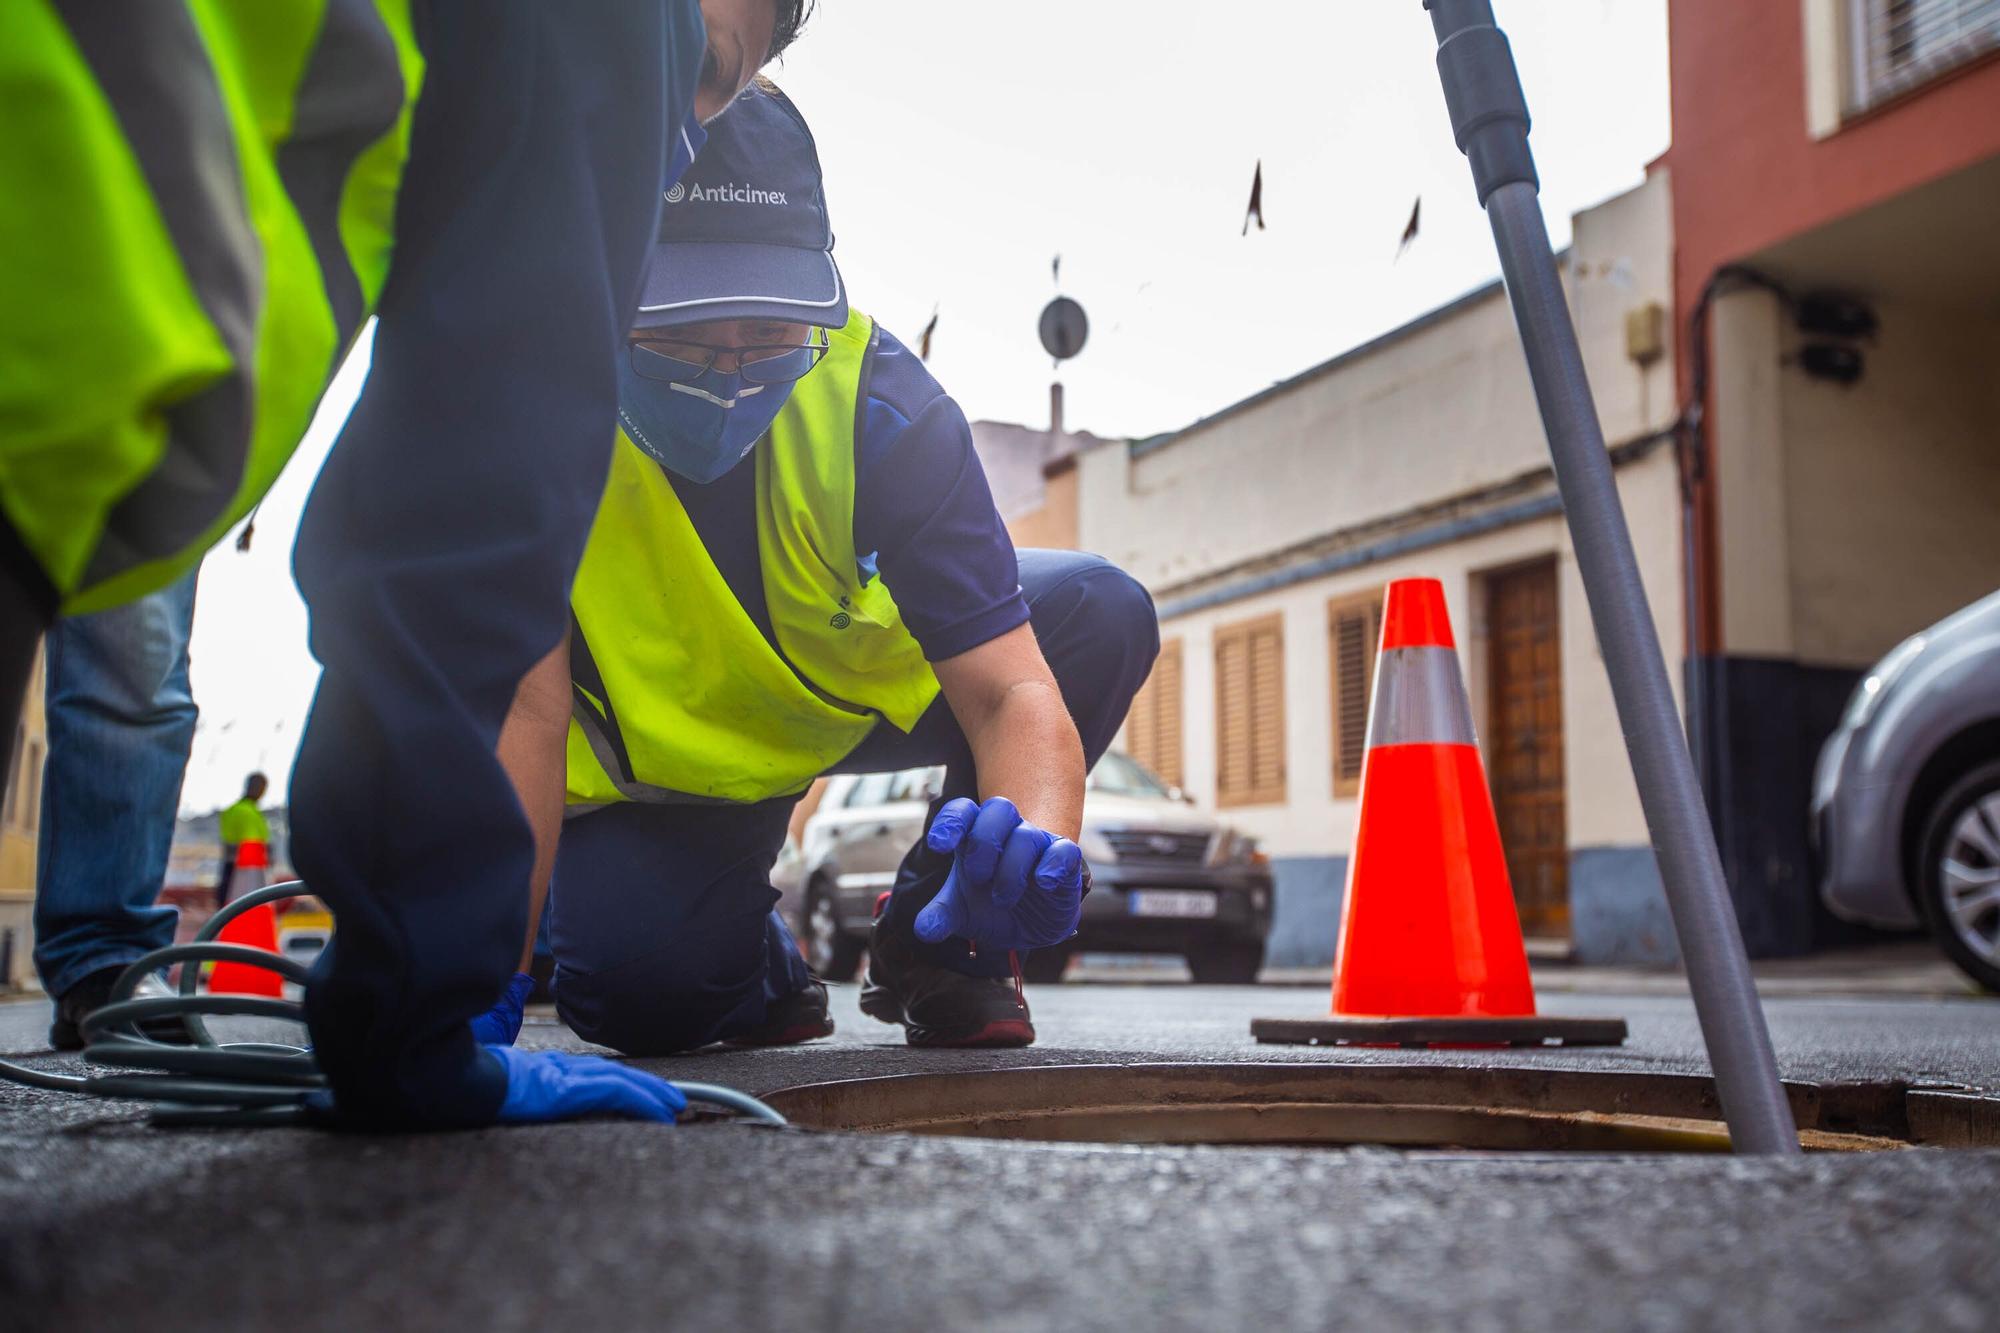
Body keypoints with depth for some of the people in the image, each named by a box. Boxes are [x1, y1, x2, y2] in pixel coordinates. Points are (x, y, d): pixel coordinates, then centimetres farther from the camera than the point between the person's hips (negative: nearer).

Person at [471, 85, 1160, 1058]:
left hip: (856, 687, 2)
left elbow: (1013, 692, -34)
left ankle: (934, 935, -2)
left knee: (1101, 615, -21)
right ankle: (751, 958, 12)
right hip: (651, 752, -1)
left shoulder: (877, 406, -29)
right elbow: (526, 710, -33)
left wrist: (1034, 845, -56)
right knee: (643, 990, -28)